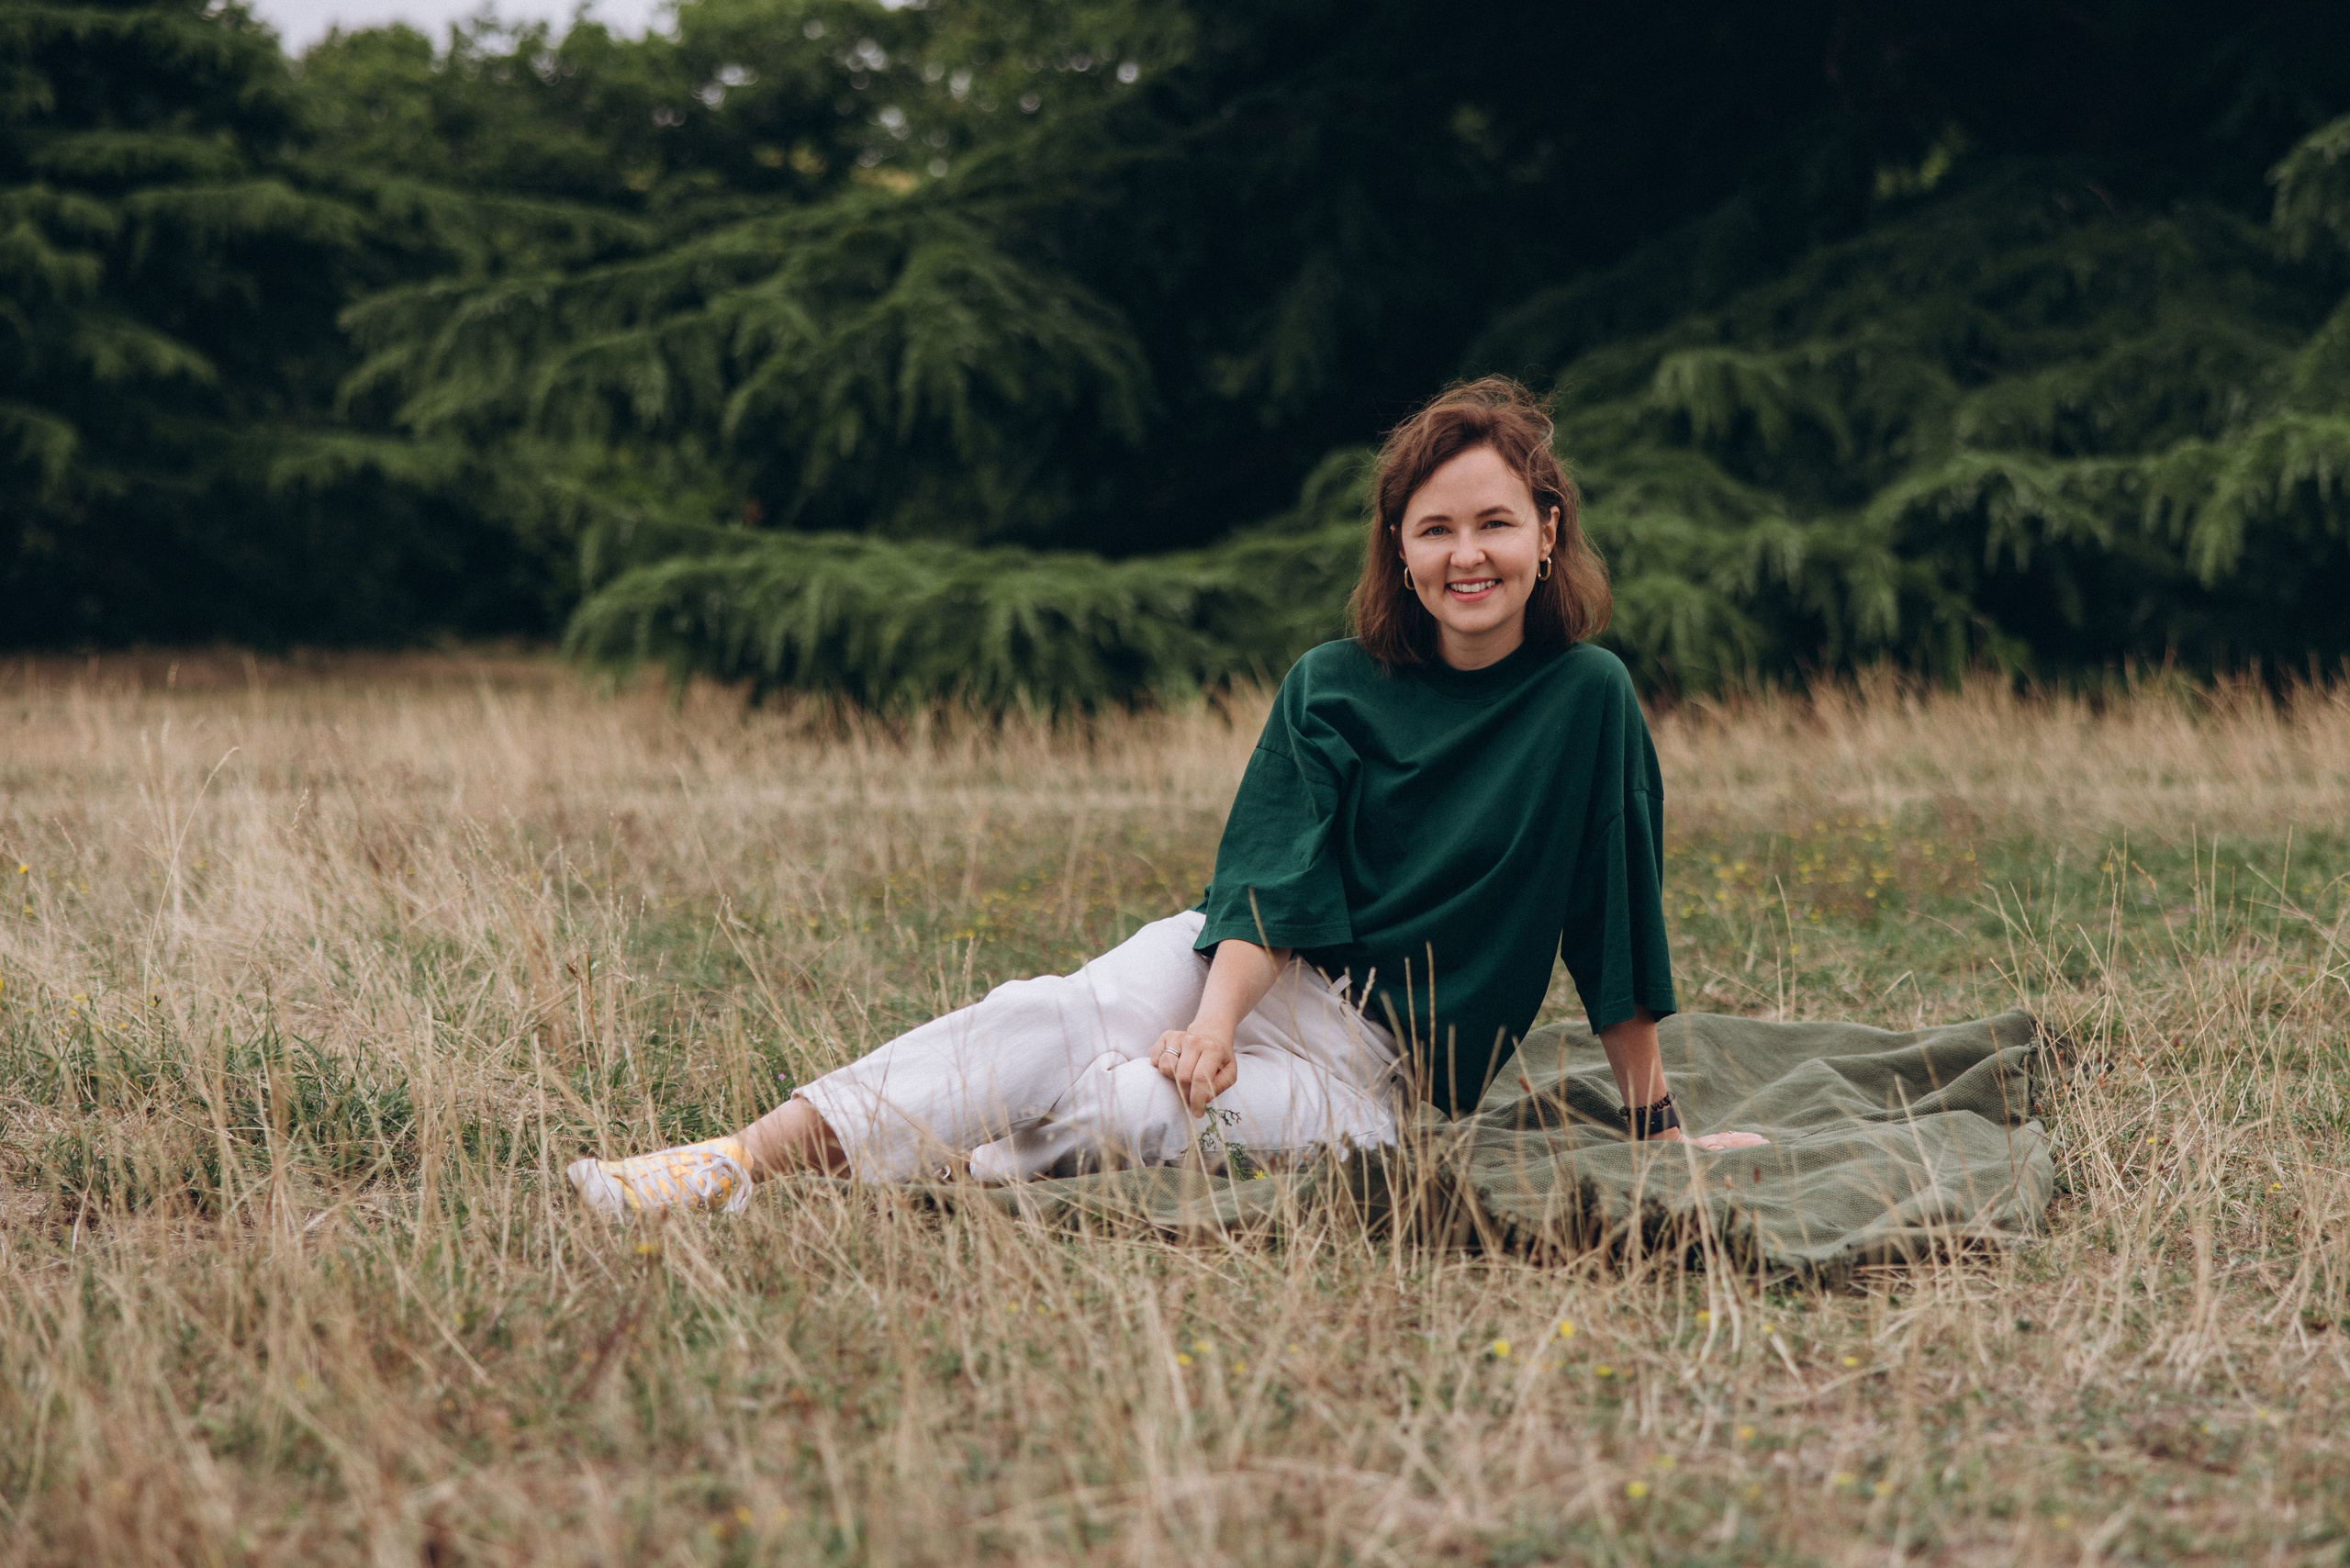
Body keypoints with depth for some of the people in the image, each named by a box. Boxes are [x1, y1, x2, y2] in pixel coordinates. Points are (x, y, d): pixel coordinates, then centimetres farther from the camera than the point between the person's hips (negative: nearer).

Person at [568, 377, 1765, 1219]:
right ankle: (746, 1159, -38)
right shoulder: (1333, 688, 4)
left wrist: (1655, 1123, 3)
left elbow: (1617, 934, 0)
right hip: (1249, 968, 2)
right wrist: (1217, 1020, -26)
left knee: (1129, 1112, -31)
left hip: (1374, 1071, -2)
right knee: (1047, 1021, -29)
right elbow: (1273, 872, -9)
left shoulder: (1584, 700, -3)